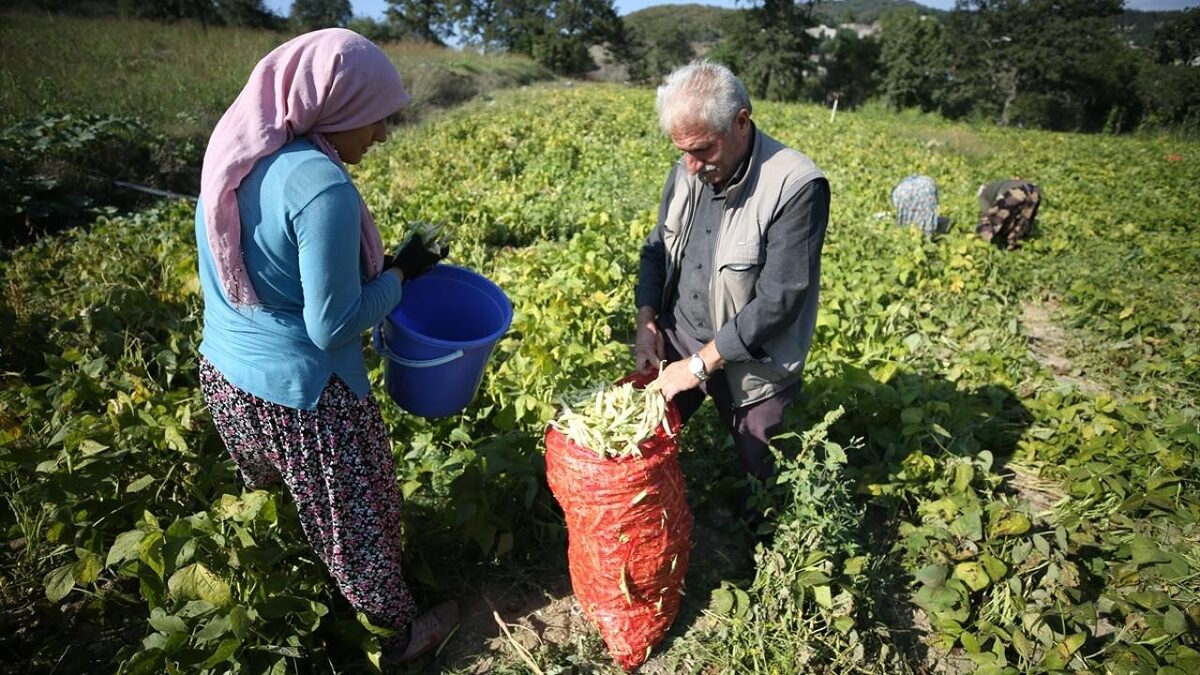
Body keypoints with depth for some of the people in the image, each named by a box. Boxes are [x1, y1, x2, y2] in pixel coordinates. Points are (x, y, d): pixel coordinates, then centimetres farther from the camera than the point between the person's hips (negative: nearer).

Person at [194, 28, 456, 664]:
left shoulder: (232, 157, 0)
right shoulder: (322, 186, -27)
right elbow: (331, 326, -24)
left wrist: (378, 263, 8)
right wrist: (400, 273, -10)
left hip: (221, 373, 9)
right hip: (299, 394, -8)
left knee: (276, 499, 31)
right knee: (357, 516, 13)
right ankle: (398, 631, 37)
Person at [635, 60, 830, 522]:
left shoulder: (796, 186, -23)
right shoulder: (686, 173, -4)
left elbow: (778, 299, -25)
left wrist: (700, 365, -22)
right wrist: (647, 322, -5)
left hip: (751, 364, -5)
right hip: (678, 342, 6)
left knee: (756, 472, 13)